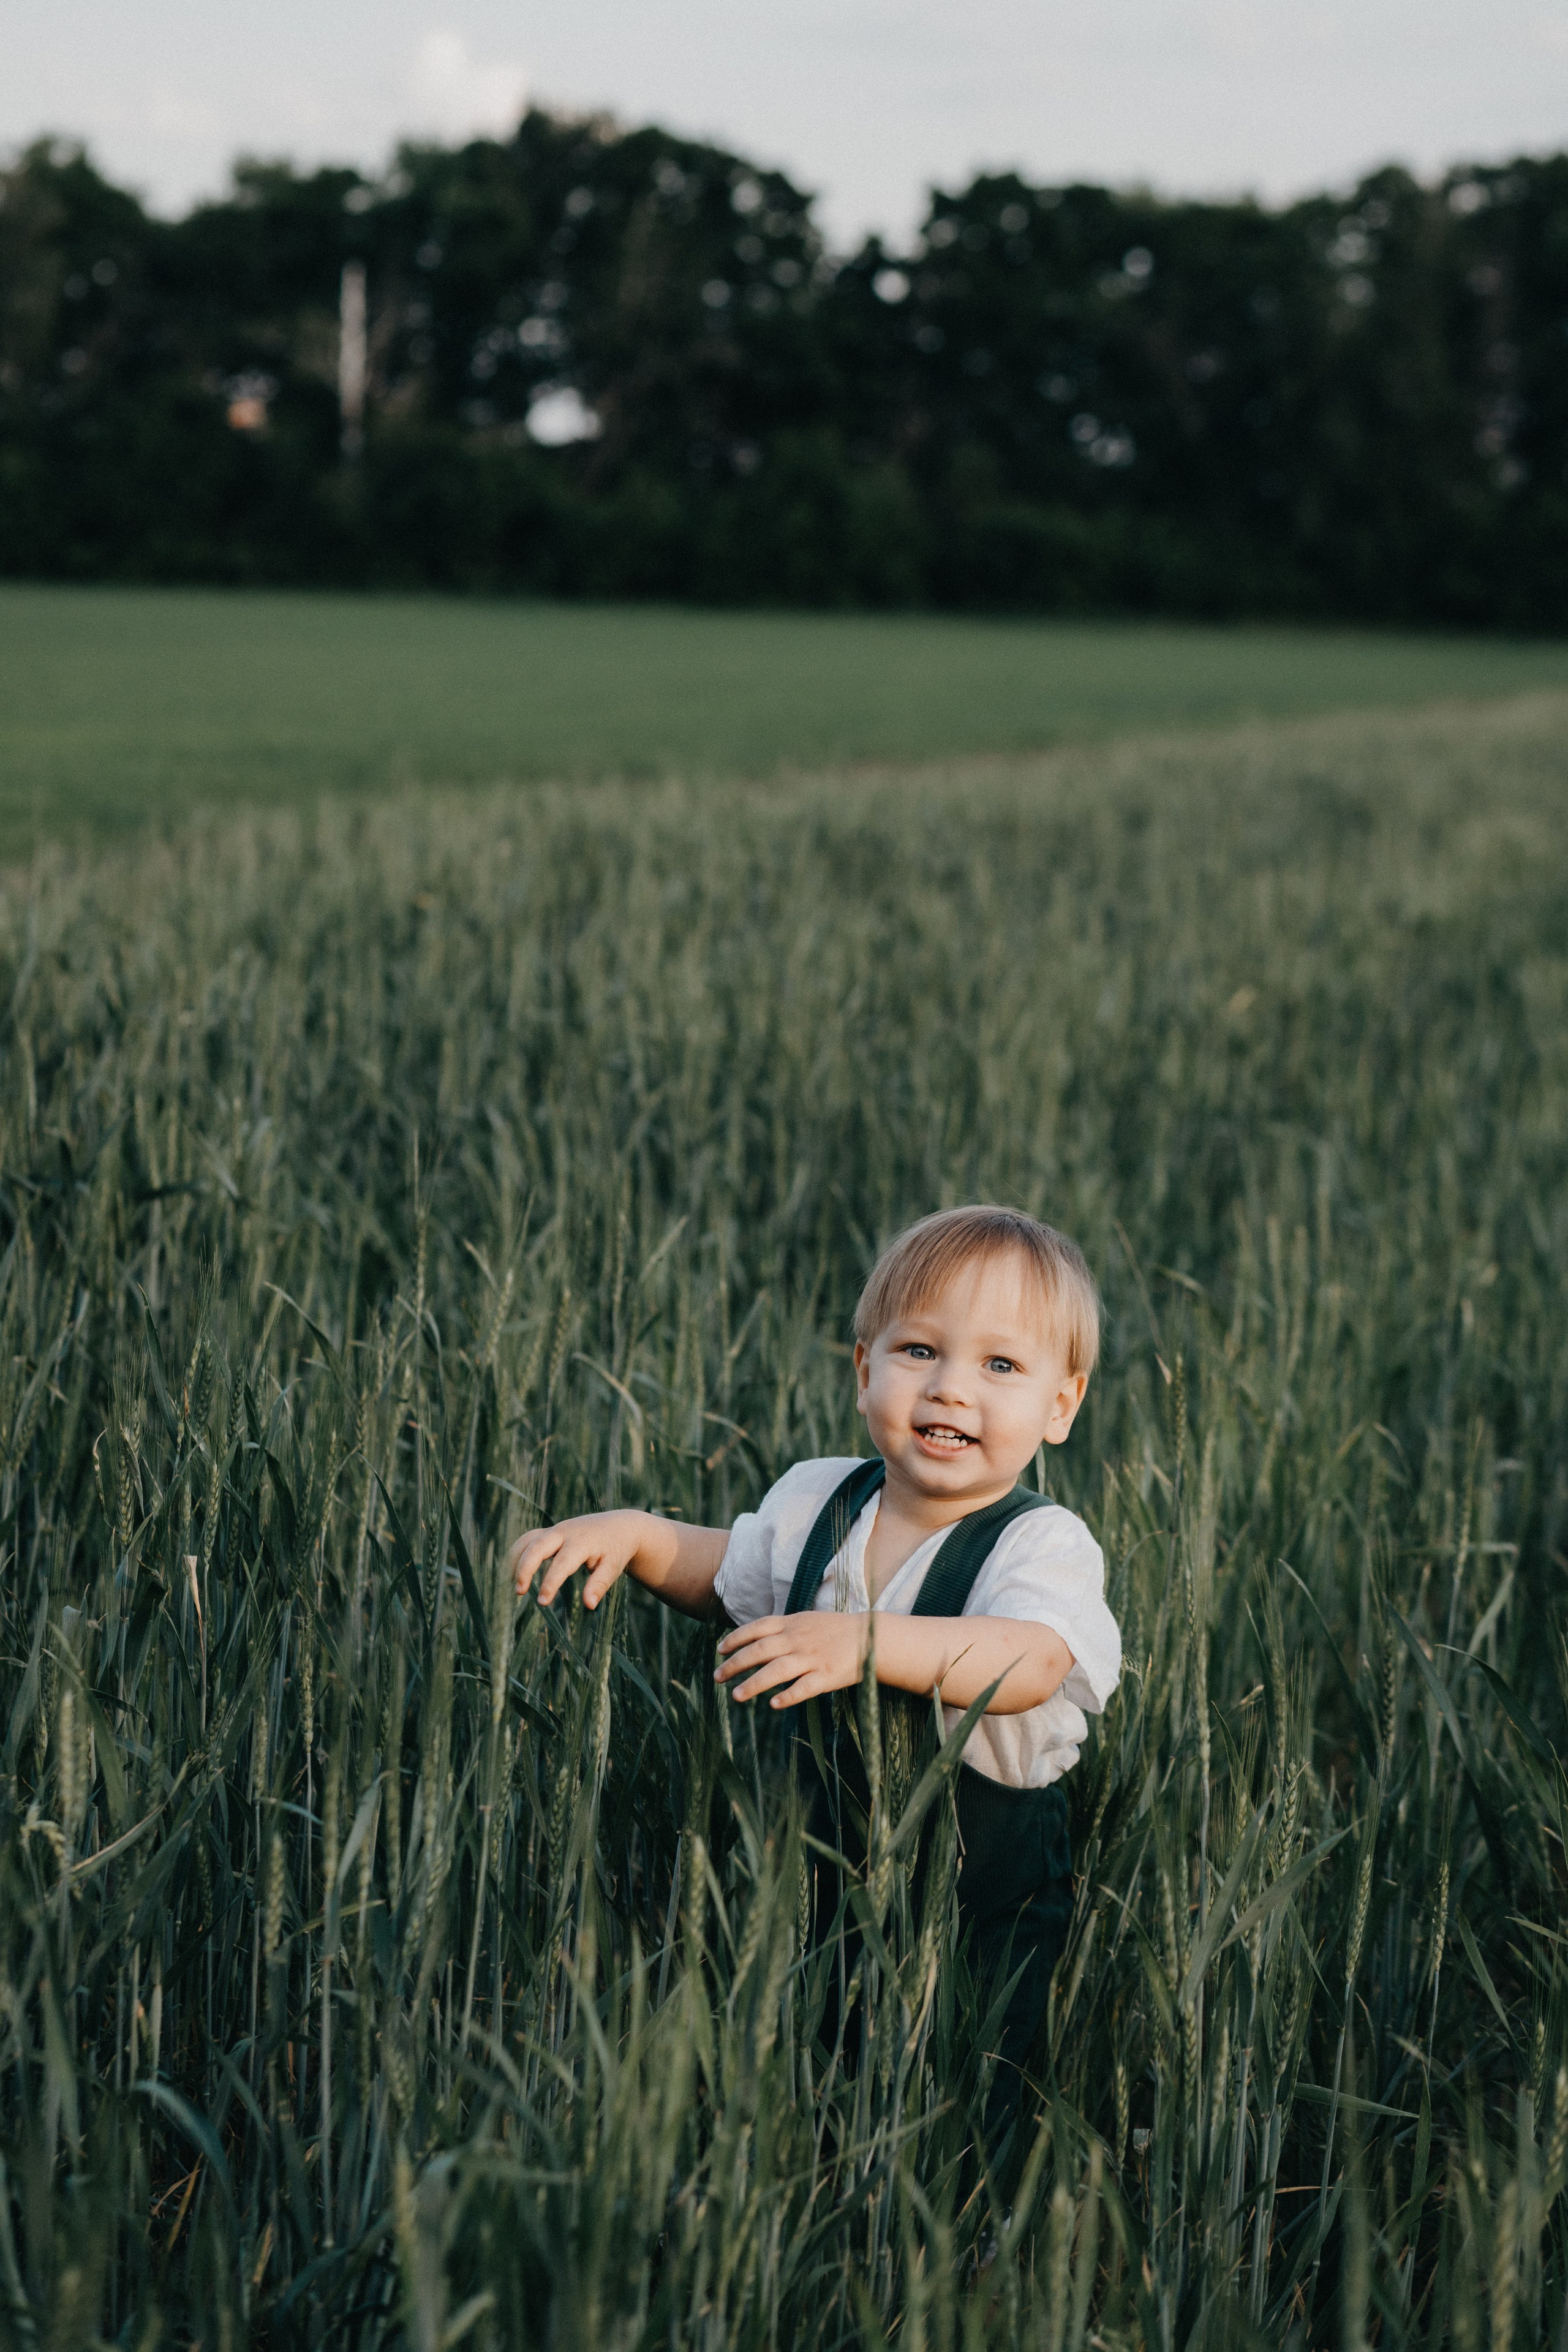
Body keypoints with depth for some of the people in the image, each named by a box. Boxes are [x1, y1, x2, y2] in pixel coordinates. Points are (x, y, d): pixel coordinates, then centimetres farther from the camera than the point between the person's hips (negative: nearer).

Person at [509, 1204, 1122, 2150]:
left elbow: (1032, 1663, -37)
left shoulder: (1044, 1546, -16)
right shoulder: (815, 1503, 1)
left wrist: (864, 1642, -49)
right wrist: (634, 1536, 3)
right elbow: (729, 1574, 22)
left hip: (981, 1914, -4)